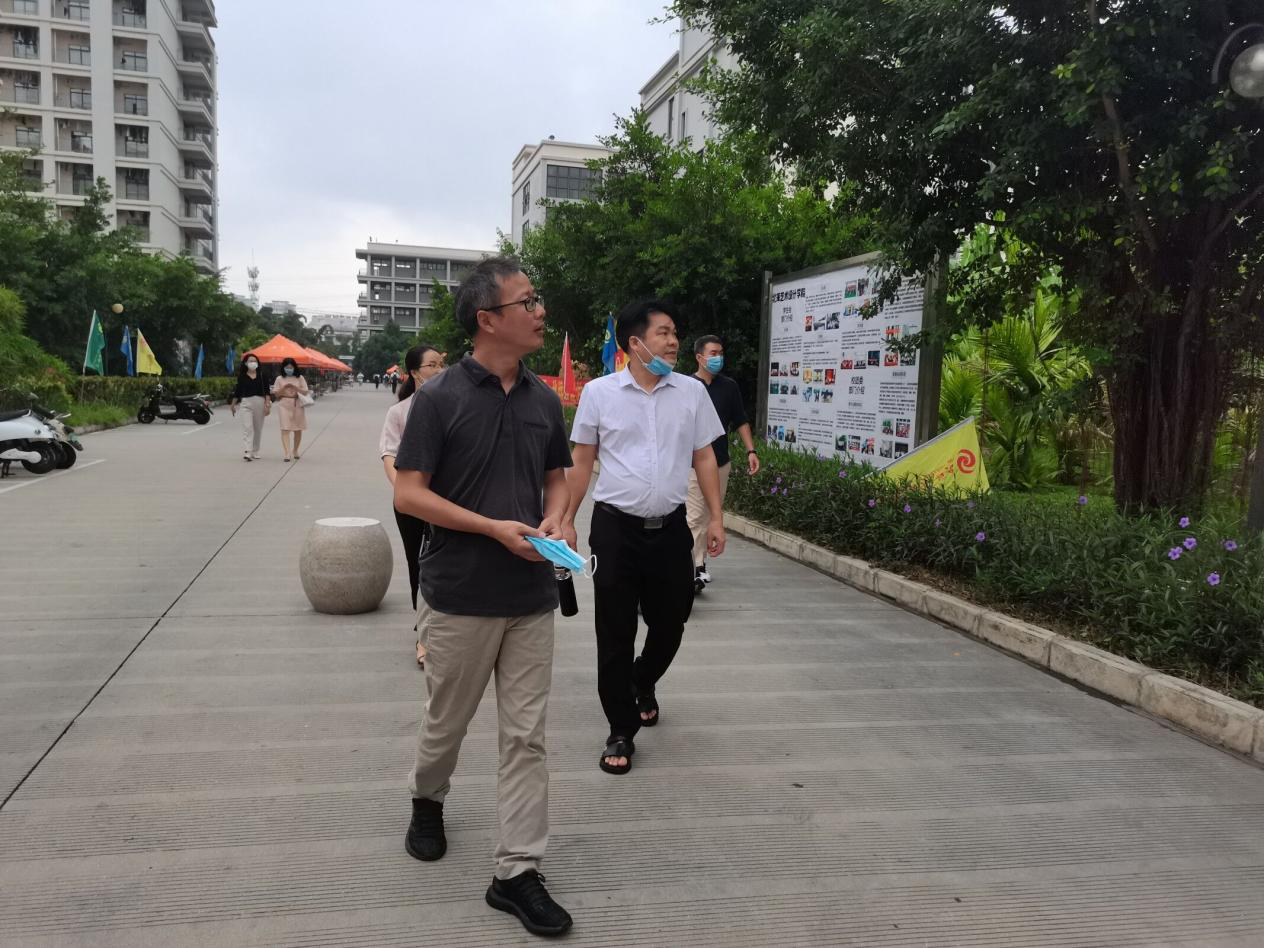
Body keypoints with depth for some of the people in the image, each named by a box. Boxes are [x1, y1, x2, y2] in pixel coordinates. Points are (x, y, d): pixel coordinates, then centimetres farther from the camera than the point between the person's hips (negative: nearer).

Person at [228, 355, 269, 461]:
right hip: (246, 402, -1)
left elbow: (266, 391, 3)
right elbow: (238, 391, 11)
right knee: (247, 428, -12)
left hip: (260, 402, 2)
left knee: (258, 429, 8)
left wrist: (267, 404, -7)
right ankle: (246, 453, -20)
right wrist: (232, 404, 16)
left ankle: (255, 452, 20)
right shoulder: (242, 376, 4)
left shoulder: (262, 376, 4)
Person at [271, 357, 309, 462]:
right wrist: (284, 388, -14)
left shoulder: (300, 378, 6)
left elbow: (305, 392, -1)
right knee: (285, 429, -12)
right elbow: (275, 394, 3)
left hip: (298, 405, 1)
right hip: (284, 405, -1)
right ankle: (287, 453, -19)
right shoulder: (280, 379, 6)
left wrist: (295, 387, -16)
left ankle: (295, 451, 27)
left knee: (298, 429, 9)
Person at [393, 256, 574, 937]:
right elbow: (408, 494, -11)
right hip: (460, 598, -3)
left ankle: (517, 872, 16)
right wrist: (495, 527, -18)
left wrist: (552, 522, -6)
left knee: (526, 735, 5)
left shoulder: (545, 400, 4)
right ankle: (428, 801, 47)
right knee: (447, 722, 16)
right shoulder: (439, 397, -10)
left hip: (533, 598, 4)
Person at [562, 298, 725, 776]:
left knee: (670, 621, 13)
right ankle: (622, 732, 18)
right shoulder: (599, 392, -3)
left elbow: (704, 458, 8)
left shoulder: (692, 391, 3)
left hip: (670, 526, 2)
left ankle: (643, 683, 45)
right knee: (615, 633, 3)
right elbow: (582, 462, 3)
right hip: (615, 526, -2)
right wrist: (567, 521, 1)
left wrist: (716, 518, 3)